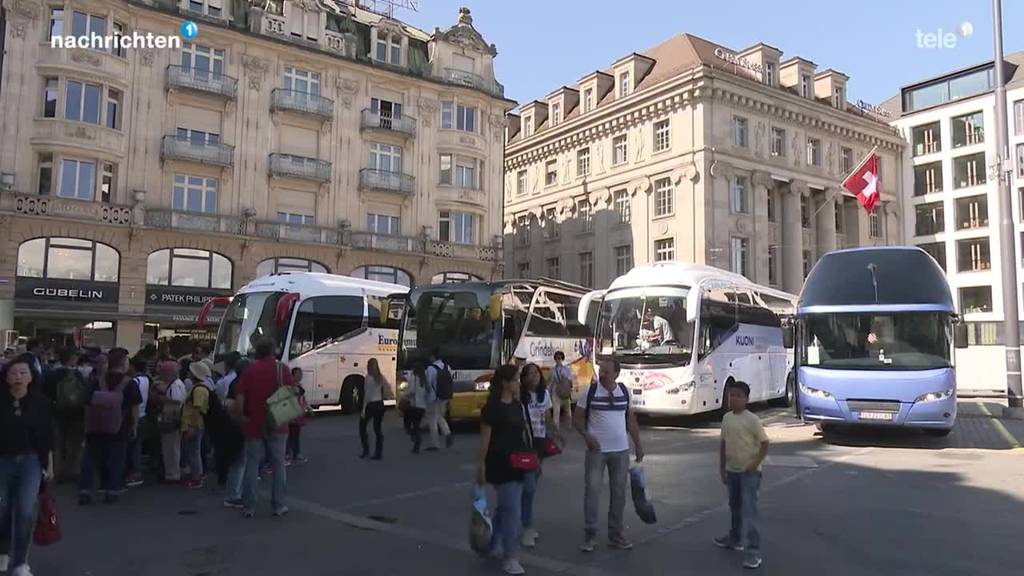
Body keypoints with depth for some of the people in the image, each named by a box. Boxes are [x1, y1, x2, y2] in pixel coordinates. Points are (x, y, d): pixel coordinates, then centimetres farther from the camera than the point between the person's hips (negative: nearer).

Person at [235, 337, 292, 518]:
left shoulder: (250, 370, -2)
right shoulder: (282, 369, -4)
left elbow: (239, 397, -8)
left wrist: (243, 416, 3)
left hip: (254, 424, 1)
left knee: (252, 464, 8)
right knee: (278, 464, 9)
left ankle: (249, 507, 10)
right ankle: (279, 506, 11)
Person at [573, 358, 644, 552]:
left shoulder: (624, 392, 3)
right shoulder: (590, 392, -7)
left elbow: (630, 419, 12)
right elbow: (577, 419, -3)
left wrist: (638, 445, 10)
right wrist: (587, 436, -18)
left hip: (621, 451, 3)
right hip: (597, 451, -3)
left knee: (619, 493, 10)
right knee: (592, 491, -3)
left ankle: (616, 534, 23)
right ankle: (590, 536, 9)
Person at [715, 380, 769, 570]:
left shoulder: (752, 419, -14)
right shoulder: (726, 418, 5)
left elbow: (765, 443, -12)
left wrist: (755, 464, -20)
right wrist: (722, 468, 12)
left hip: (749, 472, -7)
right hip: (732, 470, 7)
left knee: (749, 509, -10)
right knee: (734, 506, 21)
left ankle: (754, 550, -7)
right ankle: (735, 538, 38)